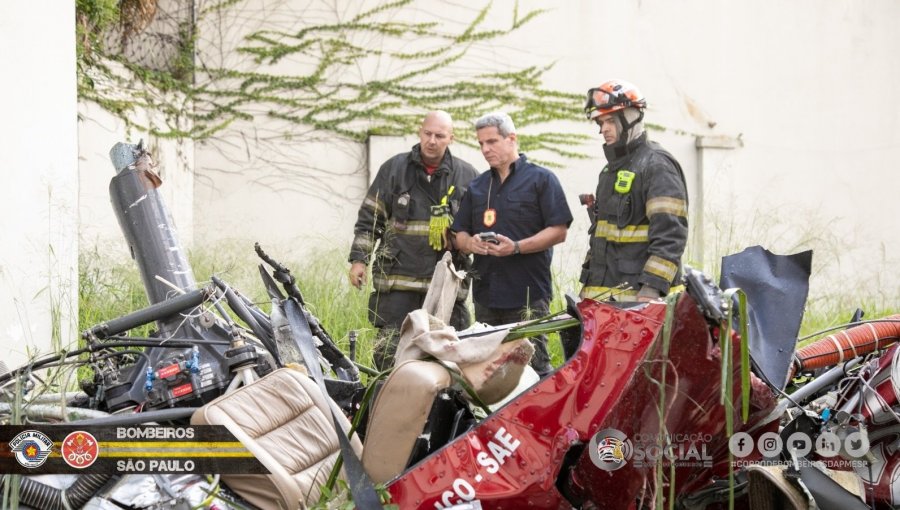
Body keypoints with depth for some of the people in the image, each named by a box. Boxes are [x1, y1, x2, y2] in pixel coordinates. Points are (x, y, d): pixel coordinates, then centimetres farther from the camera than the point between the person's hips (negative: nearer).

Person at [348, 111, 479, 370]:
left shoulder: (467, 176, 8)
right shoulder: (394, 169, 7)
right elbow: (369, 218, 8)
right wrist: (358, 259, 2)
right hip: (398, 279, -1)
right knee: (390, 351, -4)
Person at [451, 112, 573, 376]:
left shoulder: (541, 179, 1)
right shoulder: (477, 186, 20)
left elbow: (558, 231, -6)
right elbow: (459, 233, 22)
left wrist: (516, 247, -18)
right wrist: (470, 243, -3)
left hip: (528, 297, -6)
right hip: (486, 295, 6)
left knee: (533, 363, -9)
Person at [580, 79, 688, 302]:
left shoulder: (656, 165, -7)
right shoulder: (611, 170, 23)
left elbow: (670, 235, -17)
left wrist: (651, 288, -24)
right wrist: (587, 285, 24)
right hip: (600, 290, 9)